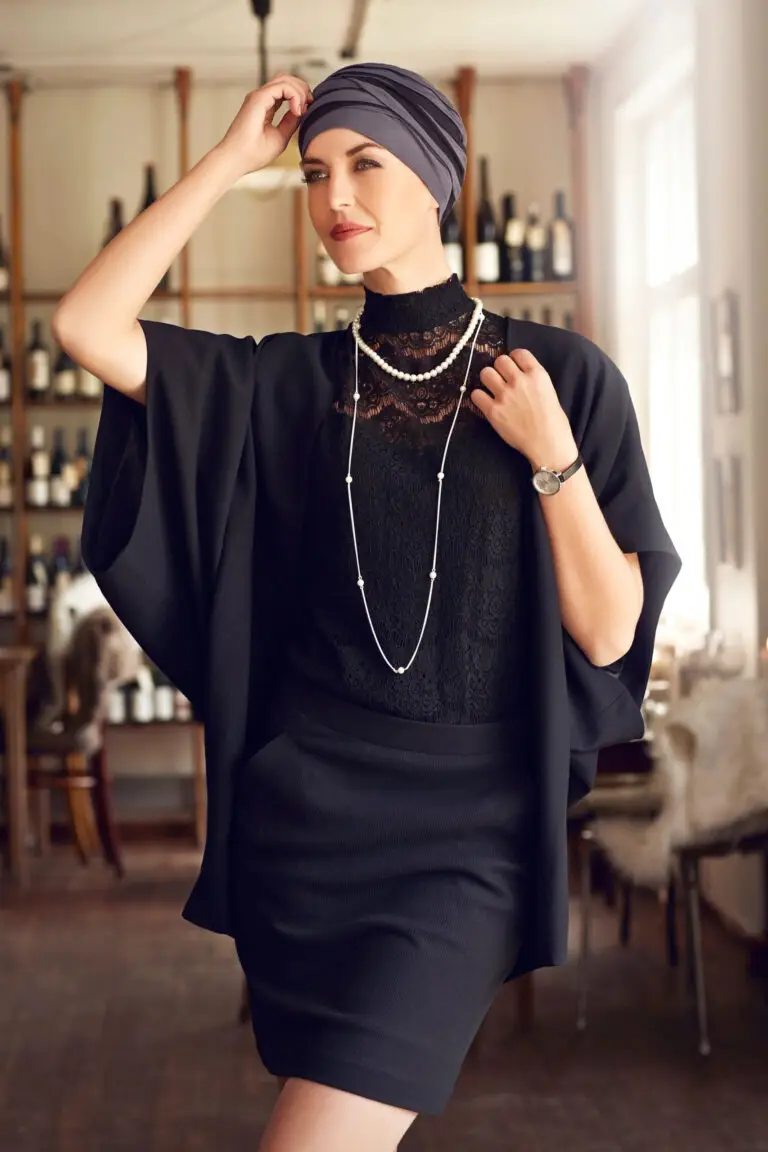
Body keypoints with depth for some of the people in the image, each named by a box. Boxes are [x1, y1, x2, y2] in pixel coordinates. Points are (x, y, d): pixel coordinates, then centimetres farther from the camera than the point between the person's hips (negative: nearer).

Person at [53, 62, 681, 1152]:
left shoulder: (562, 373, 0)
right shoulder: (294, 382, 7)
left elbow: (608, 633, -2)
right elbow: (87, 327, -7)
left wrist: (552, 456, -14)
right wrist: (231, 157, -2)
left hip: (466, 823, -3)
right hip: (307, 805, 3)